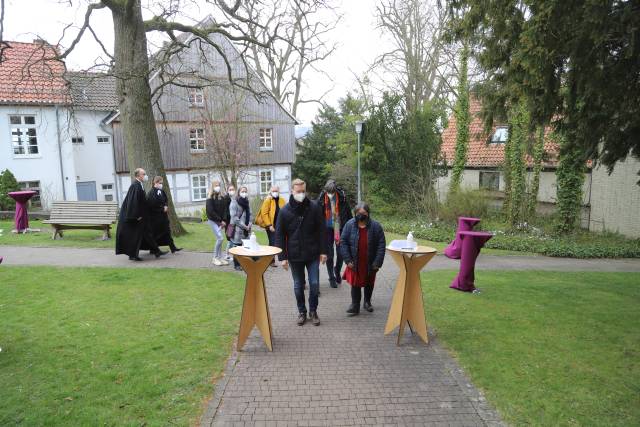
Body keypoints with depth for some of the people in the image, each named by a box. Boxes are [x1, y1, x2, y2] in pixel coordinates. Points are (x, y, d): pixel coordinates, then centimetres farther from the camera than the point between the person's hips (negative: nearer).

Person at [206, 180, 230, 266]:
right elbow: (210, 211, -13)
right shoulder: (210, 198, -7)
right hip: (213, 220, -5)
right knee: (220, 238, -13)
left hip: (221, 221, 5)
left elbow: (225, 209, 4)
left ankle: (220, 257, 13)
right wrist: (220, 220, -13)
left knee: (219, 239, 6)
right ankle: (214, 258, -1)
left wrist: (224, 220, -8)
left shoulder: (222, 198, 7)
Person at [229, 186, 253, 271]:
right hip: (237, 229, -6)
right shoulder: (234, 202, -7)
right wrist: (243, 226, -13)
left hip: (246, 229, 6)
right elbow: (234, 217, -13)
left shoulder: (246, 202, 14)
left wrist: (249, 224, -1)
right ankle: (237, 265, 9)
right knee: (237, 246, -2)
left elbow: (249, 214, 18)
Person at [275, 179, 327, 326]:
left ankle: (313, 311, 24)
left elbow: (321, 230, -1)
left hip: (313, 254, 0)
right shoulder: (285, 211, -6)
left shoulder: (314, 207, -6)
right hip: (294, 256, 0)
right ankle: (302, 312, 29)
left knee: (314, 284, 3)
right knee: (298, 286, 11)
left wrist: (323, 251, -4)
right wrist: (282, 257, -6)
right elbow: (279, 235, -2)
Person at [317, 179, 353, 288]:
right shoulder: (321, 198, -8)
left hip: (340, 229, 0)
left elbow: (348, 214, -1)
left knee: (341, 254, 4)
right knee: (329, 255, 6)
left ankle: (337, 270, 34)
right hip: (327, 230, 0)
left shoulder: (342, 197, -9)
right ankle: (332, 278, 21)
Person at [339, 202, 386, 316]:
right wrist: (348, 260, -12)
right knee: (355, 283, 2)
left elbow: (381, 245, -10)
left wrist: (377, 262, -13)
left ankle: (367, 302, 39)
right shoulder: (349, 225, -10)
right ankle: (355, 306, 15)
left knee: (369, 283, 18)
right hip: (355, 263, -1)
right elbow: (343, 242, -7)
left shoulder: (376, 226, -12)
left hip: (370, 263, 1)